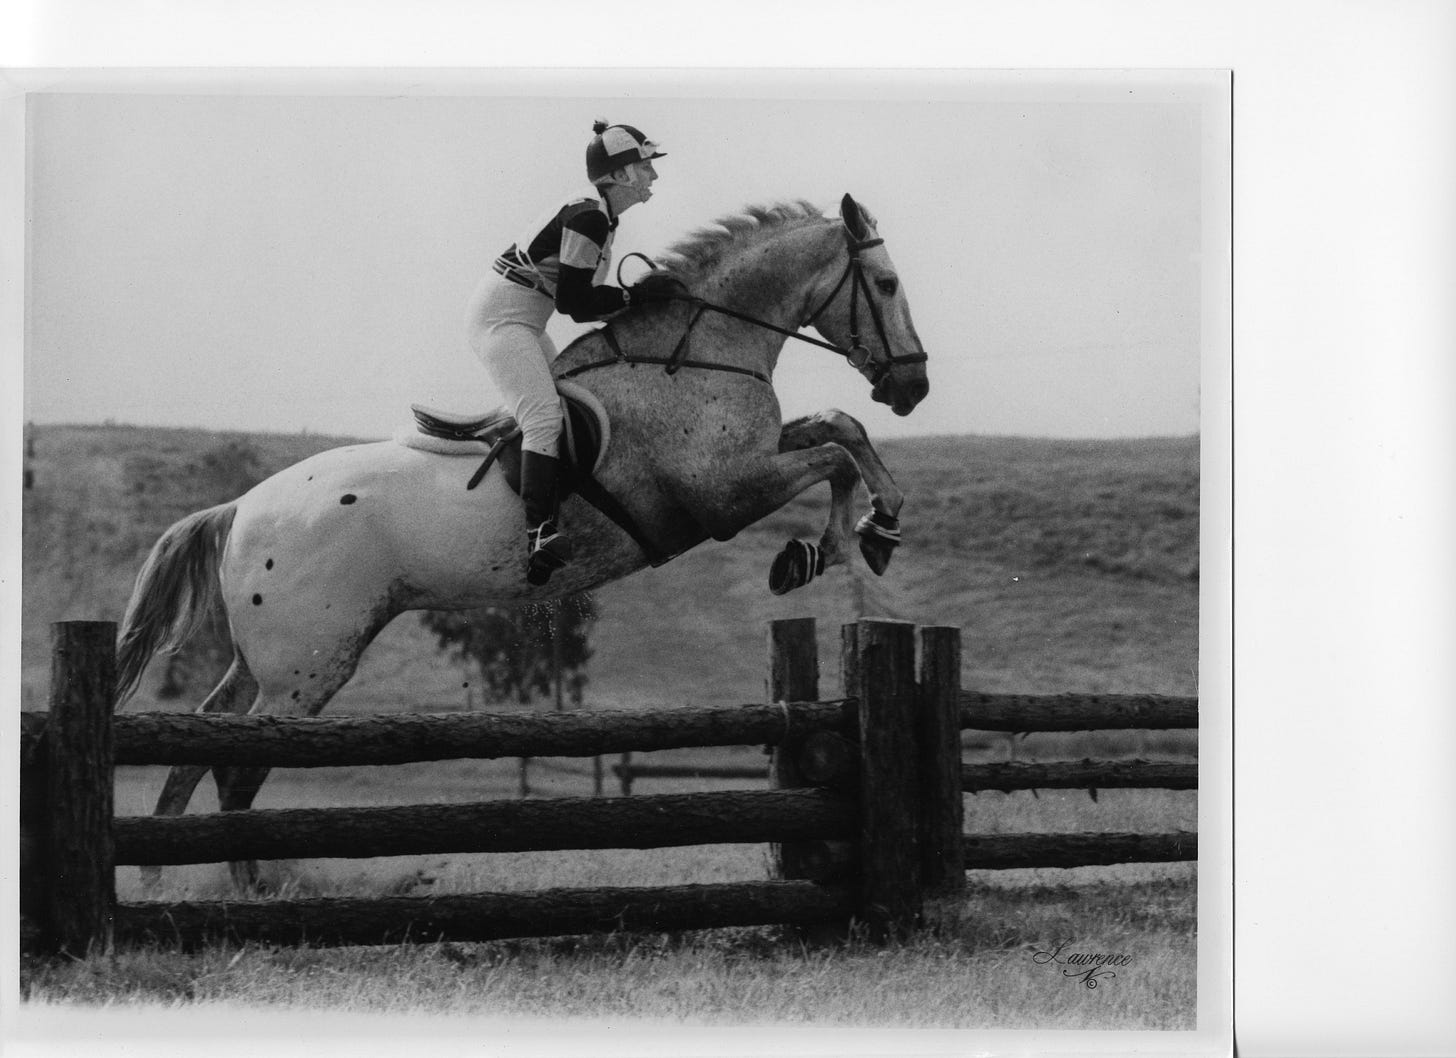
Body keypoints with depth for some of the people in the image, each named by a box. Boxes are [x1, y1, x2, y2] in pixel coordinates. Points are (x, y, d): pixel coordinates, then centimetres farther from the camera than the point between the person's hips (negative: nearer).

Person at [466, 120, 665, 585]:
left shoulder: (601, 218, 12)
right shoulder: (587, 218, -19)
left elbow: (581, 300, 14)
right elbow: (574, 302, -21)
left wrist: (626, 303, 3)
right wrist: (633, 298, -10)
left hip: (522, 320, 11)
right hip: (502, 315, -11)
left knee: (569, 404, 11)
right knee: (545, 416, -22)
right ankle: (540, 537, -34)